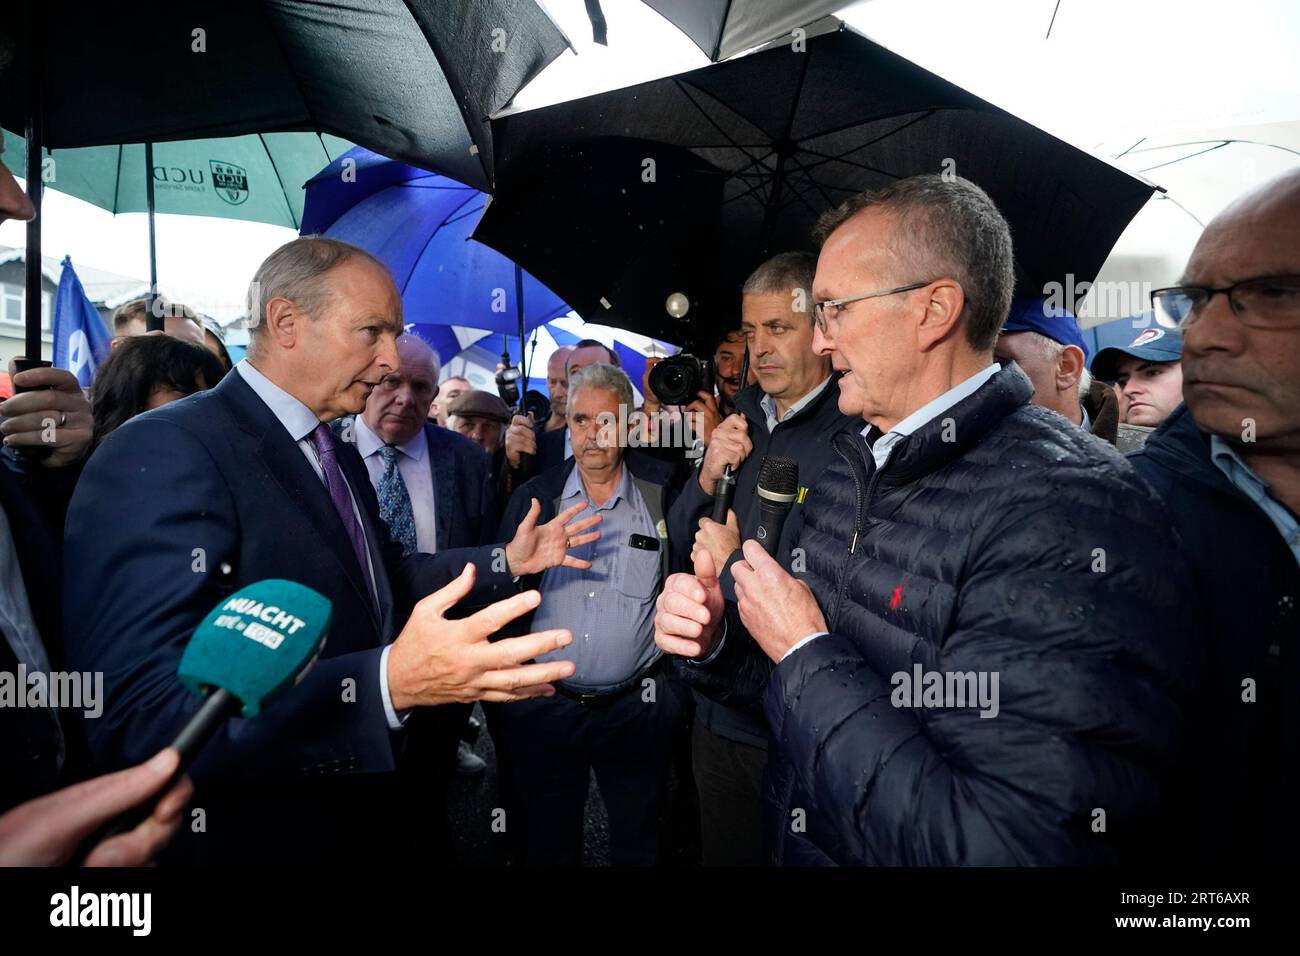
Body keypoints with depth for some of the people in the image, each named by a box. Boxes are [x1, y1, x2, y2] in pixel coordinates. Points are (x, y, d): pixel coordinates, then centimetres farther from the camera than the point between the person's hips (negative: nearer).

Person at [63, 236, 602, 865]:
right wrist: (389, 683, -39)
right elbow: (141, 724, -30)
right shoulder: (163, 452, -22)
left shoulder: (342, 459, 7)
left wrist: (506, 562, 8)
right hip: (257, 835, -8)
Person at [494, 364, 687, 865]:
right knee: (548, 844, 20)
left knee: (638, 844, 19)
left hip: (638, 708, -1)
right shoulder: (534, 497, 0)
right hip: (541, 706, 2)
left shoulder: (662, 494, -4)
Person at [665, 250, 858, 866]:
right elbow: (678, 548, 9)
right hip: (718, 711, 6)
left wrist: (734, 564, -16)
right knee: (723, 850, 24)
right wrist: (706, 479, -10)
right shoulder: (743, 419, 4)